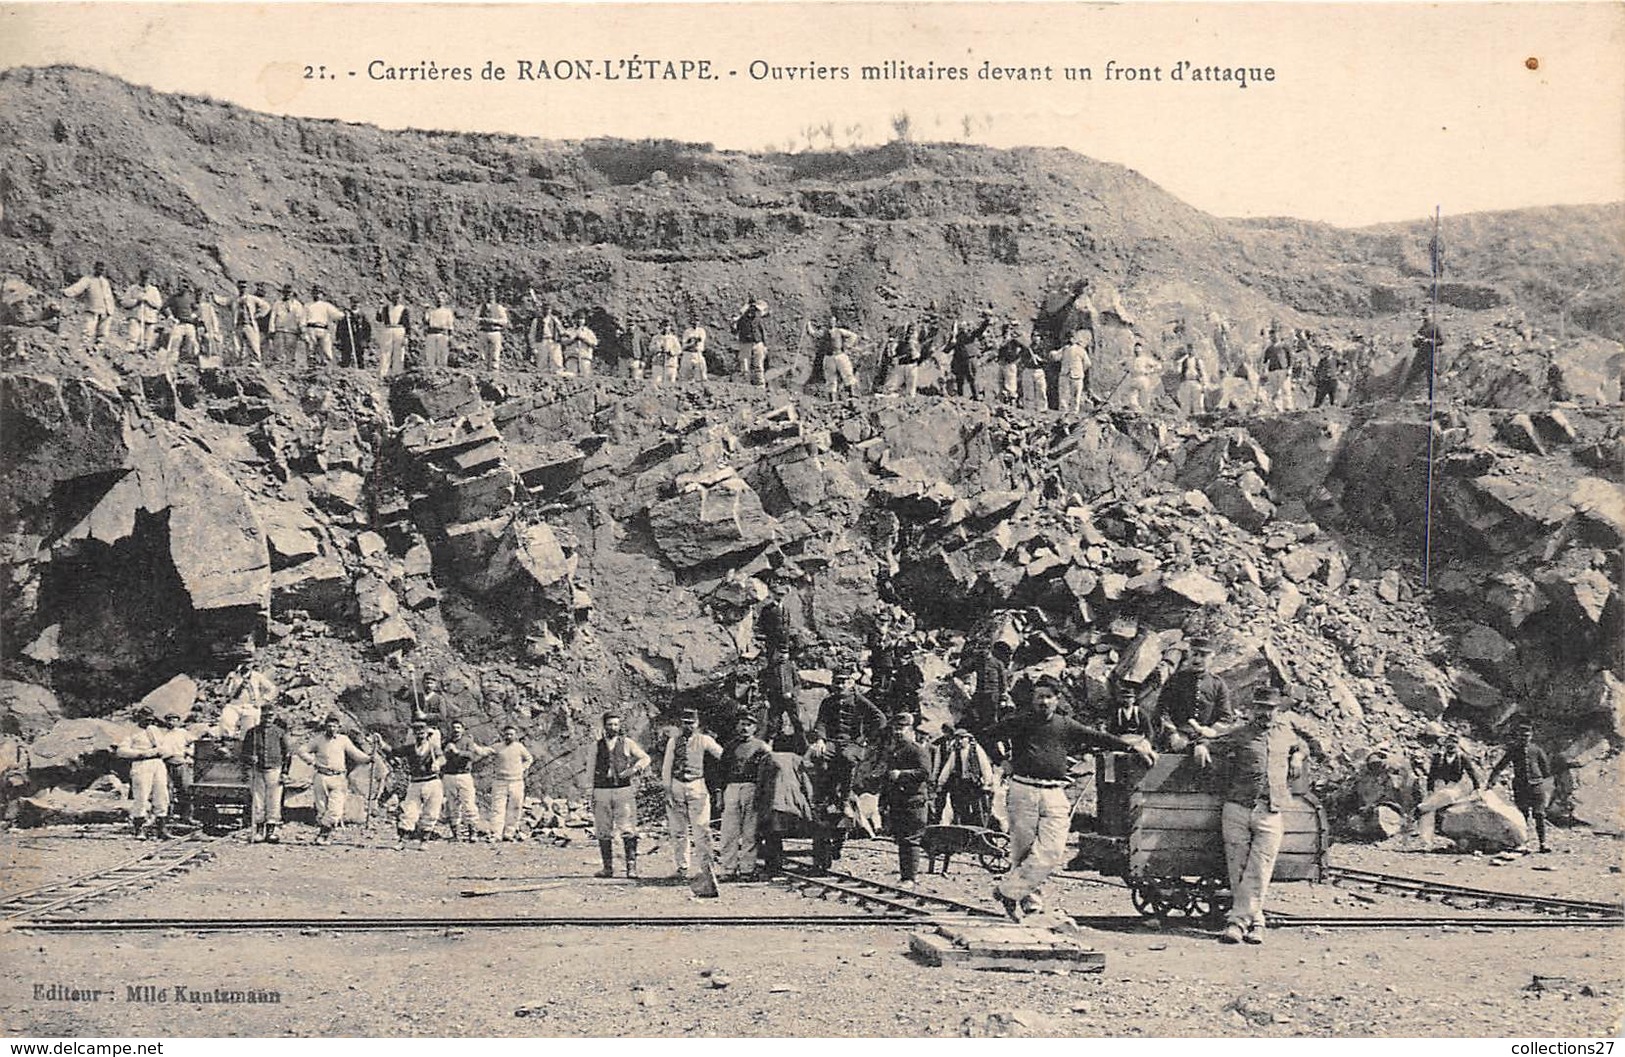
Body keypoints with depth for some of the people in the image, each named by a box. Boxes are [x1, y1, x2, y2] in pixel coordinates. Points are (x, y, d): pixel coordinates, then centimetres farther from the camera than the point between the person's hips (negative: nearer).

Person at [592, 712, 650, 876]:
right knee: (603, 832, 3)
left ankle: (631, 866, -9)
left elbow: (645, 758, 9)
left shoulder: (626, 743, 6)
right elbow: (592, 771, 12)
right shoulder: (597, 745, 10)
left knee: (628, 830, -10)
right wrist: (592, 795, 8)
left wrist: (635, 769, -11)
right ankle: (608, 868, 11)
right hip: (602, 791, 2)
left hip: (623, 790, -2)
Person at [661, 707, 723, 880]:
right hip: (676, 786, 2)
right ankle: (682, 866, 19)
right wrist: (668, 791, 1)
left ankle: (703, 867, -7)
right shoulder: (673, 741, 6)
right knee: (678, 830, 8)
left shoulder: (704, 740, 2)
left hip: (697, 787, -2)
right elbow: (666, 767, 6)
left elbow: (723, 755, -4)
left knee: (701, 829, -9)